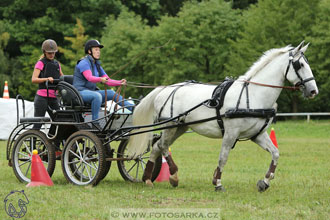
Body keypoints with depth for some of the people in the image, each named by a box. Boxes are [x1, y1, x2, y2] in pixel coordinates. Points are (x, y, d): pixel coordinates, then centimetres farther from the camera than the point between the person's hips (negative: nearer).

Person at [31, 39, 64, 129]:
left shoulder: (56, 64, 17)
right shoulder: (41, 63, -3)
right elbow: (34, 79, -14)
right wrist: (47, 79, -28)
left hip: (53, 98, 6)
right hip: (42, 97, -6)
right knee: (37, 124, -6)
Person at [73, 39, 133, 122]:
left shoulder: (97, 65, 15)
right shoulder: (84, 63, -10)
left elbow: (108, 81, 9)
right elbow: (89, 77, -28)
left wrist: (120, 83, -9)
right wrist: (101, 79, -47)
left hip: (91, 91, 8)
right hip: (80, 91, -8)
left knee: (111, 93, -5)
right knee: (97, 95, -34)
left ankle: (133, 108, -3)